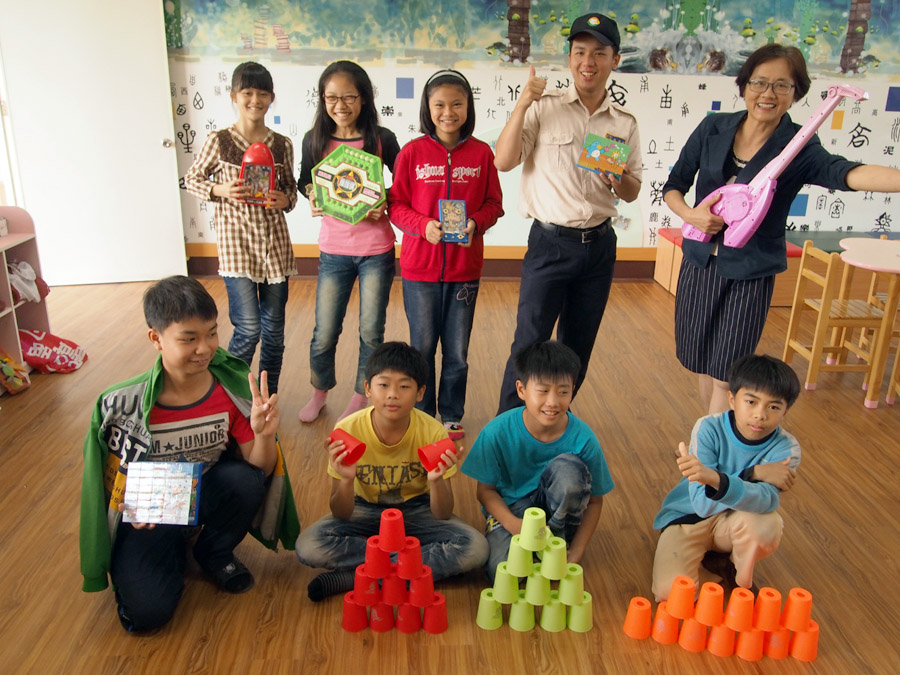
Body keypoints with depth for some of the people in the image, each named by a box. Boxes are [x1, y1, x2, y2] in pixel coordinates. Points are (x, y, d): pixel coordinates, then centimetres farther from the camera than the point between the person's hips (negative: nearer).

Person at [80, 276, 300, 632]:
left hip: (208, 492, 3)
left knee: (245, 479, -30)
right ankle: (175, 555, 14)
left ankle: (215, 553, 3)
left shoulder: (232, 389, -16)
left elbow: (260, 468, -14)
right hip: (149, 514, -2)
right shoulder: (122, 404, -21)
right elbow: (111, 477, -6)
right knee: (148, 611, -23)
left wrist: (264, 435, -35)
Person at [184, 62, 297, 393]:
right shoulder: (218, 141, -3)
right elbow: (191, 180, 7)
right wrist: (220, 189, -12)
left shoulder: (282, 144, 4)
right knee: (248, 328, -9)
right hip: (236, 243, -3)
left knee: (273, 328, 9)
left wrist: (286, 199, -7)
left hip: (275, 242, 3)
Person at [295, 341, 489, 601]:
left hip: (416, 511, 1)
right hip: (365, 509, 0)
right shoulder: (347, 431, -21)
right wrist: (346, 481, -36)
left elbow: (442, 515, -16)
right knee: (308, 547, -27)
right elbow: (341, 515, -16)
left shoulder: (433, 433, -21)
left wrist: (436, 481, -36)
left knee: (475, 548, -26)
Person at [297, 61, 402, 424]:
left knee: (371, 331, 9)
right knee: (324, 333, 8)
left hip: (377, 249, -1)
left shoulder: (381, 139, -6)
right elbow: (305, 179, 14)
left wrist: (385, 203, -13)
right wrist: (311, 194, -7)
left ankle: (359, 397, 31)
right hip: (334, 249, 1)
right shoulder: (314, 140, -1)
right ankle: (319, 391, 36)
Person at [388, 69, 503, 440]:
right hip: (419, 267, -1)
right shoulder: (412, 152, -3)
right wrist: (423, 225, -18)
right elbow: (396, 204, -1)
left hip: (465, 267, 1)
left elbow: (493, 204, 5)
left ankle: (452, 416, 29)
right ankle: (421, 416, 29)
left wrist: (476, 222, -15)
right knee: (422, 347, 11)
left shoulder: (481, 153, 0)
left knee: (457, 352, 10)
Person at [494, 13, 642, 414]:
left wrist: (616, 170, -10)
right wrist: (523, 104, -19)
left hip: (599, 245, 4)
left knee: (578, 345, 14)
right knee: (530, 342, -4)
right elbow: (503, 161, -12)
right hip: (551, 242, -4)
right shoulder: (544, 107, -4)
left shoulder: (625, 124, 7)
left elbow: (631, 194, 12)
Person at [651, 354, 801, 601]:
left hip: (733, 522, 1)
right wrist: (754, 473, -33)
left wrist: (714, 479, -56)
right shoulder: (709, 428, -20)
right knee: (670, 591, -25)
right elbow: (702, 504, -25)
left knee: (766, 523, -35)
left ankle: (740, 577, -1)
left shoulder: (785, 449, -17)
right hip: (687, 518, -1)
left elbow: (766, 500, -38)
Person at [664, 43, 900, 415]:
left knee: (726, 376, -2)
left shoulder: (799, 147, -9)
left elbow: (844, 172, -30)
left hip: (749, 275, -3)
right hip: (699, 263, 3)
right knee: (702, 365, 14)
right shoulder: (713, 128, -1)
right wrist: (690, 214, -16)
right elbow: (673, 186, 6)